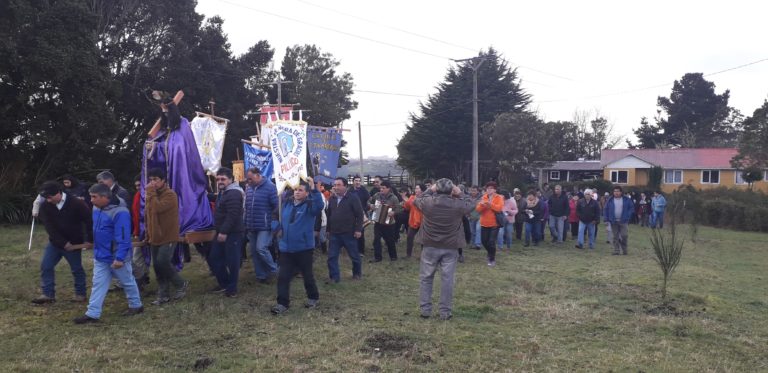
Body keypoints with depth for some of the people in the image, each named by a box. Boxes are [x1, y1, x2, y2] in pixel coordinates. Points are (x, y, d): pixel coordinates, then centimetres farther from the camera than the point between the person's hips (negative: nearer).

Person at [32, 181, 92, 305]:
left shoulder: (76, 204, -17)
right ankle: (48, 294, 8)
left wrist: (89, 239, -10)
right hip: (54, 242, 4)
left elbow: (89, 221, -10)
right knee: (45, 266, -1)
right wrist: (63, 243, -20)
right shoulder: (45, 206, -8)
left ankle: (80, 293, 21)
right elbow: (49, 228, -14)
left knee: (77, 269, 7)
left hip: (73, 243, -3)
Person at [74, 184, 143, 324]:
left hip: (116, 257, -8)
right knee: (98, 284, 7)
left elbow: (123, 238, -26)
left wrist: (120, 258, -28)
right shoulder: (96, 209, 4)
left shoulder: (119, 212, -24)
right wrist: (96, 248, 20)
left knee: (127, 281, 11)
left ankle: (136, 305, 28)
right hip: (100, 256, 8)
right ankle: (92, 313, 10)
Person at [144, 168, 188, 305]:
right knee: (157, 266, 7)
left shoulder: (170, 195, -13)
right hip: (155, 237, 8)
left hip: (168, 237, -8)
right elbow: (149, 214, 20)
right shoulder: (152, 195, 14)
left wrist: (151, 193, -20)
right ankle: (163, 295, 14)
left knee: (162, 263, -14)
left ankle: (181, 284, 7)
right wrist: (148, 233, 16)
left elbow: (157, 208, -30)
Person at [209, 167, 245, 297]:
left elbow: (232, 215, -26)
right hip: (222, 232, 11)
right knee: (214, 258, 15)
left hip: (232, 233, -11)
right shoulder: (223, 192, 17)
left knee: (232, 261, -4)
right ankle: (224, 283, 26)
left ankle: (232, 288, 7)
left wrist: (224, 232, -27)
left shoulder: (233, 194, -17)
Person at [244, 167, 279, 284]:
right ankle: (260, 275, 20)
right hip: (251, 226, 7)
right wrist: (246, 224, 12)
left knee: (261, 249, -15)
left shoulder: (269, 187, -10)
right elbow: (246, 206, 14)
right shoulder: (248, 188, 8)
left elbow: (275, 206, -9)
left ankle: (273, 270, 6)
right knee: (254, 252, 9)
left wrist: (267, 216, -6)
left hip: (264, 226, -6)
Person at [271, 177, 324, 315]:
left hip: (304, 248, -5)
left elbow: (320, 206, -34)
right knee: (283, 276, 2)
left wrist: (313, 189, -41)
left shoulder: (309, 205, -11)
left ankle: (313, 298, 31)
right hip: (286, 248, 5)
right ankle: (282, 303, 8)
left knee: (307, 275, 11)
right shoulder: (286, 204, 7)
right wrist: (278, 227, 3)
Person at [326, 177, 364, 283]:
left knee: (354, 255, 9)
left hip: (349, 233, -4)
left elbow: (359, 214, -9)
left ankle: (357, 273, 29)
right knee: (332, 256, 1)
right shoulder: (332, 199, 8)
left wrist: (358, 229, -13)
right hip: (334, 233, 4)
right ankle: (334, 277, 11)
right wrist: (328, 230, 15)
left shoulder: (353, 198, -9)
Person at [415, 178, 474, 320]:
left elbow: (416, 200, 12)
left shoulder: (427, 202, -11)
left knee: (425, 278, 12)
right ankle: (445, 312, 10)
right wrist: (460, 194, 12)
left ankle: (425, 310, 14)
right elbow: (471, 205, 9)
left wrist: (429, 190, 17)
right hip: (450, 248, 0)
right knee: (447, 280, 6)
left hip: (430, 246, 0)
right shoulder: (458, 205, -11)